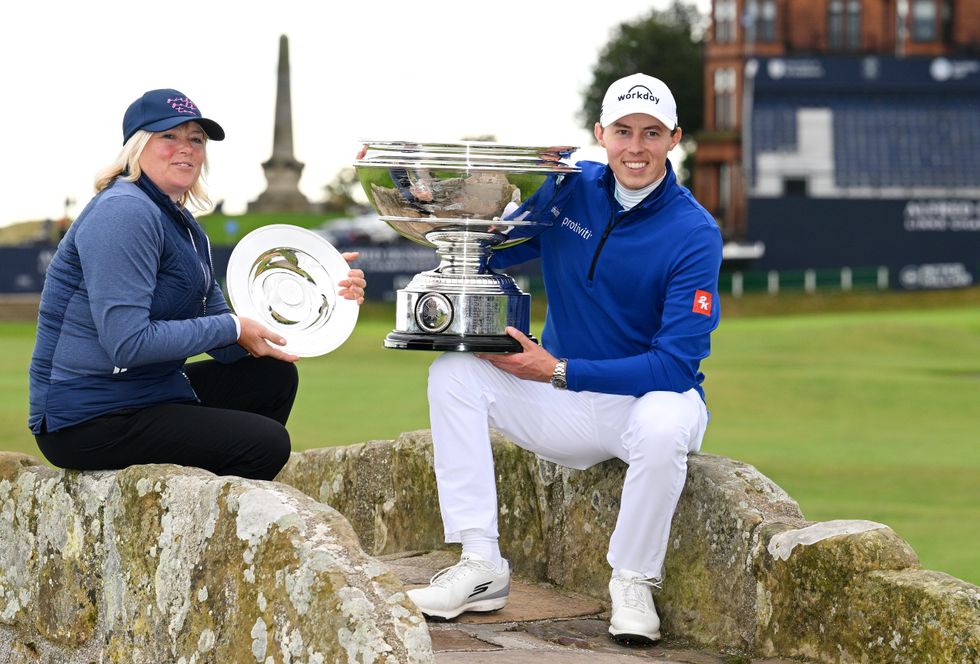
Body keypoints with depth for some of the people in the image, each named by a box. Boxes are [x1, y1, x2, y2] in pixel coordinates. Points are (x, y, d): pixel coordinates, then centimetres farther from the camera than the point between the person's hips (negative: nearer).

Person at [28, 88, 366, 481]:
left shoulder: (185, 227, 14)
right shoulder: (124, 213, -17)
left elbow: (227, 347, 11)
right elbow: (126, 342, -25)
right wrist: (232, 328, -15)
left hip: (148, 394, 10)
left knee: (275, 375, 15)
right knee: (266, 443, -13)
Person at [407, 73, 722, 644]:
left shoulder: (694, 233, -16)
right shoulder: (570, 190, -1)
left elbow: (676, 366, -21)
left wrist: (559, 371, -24)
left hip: (651, 397, -5)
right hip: (561, 410, 5)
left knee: (662, 424, -39)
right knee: (454, 372, -14)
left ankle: (633, 582, -15)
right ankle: (481, 567, -14)